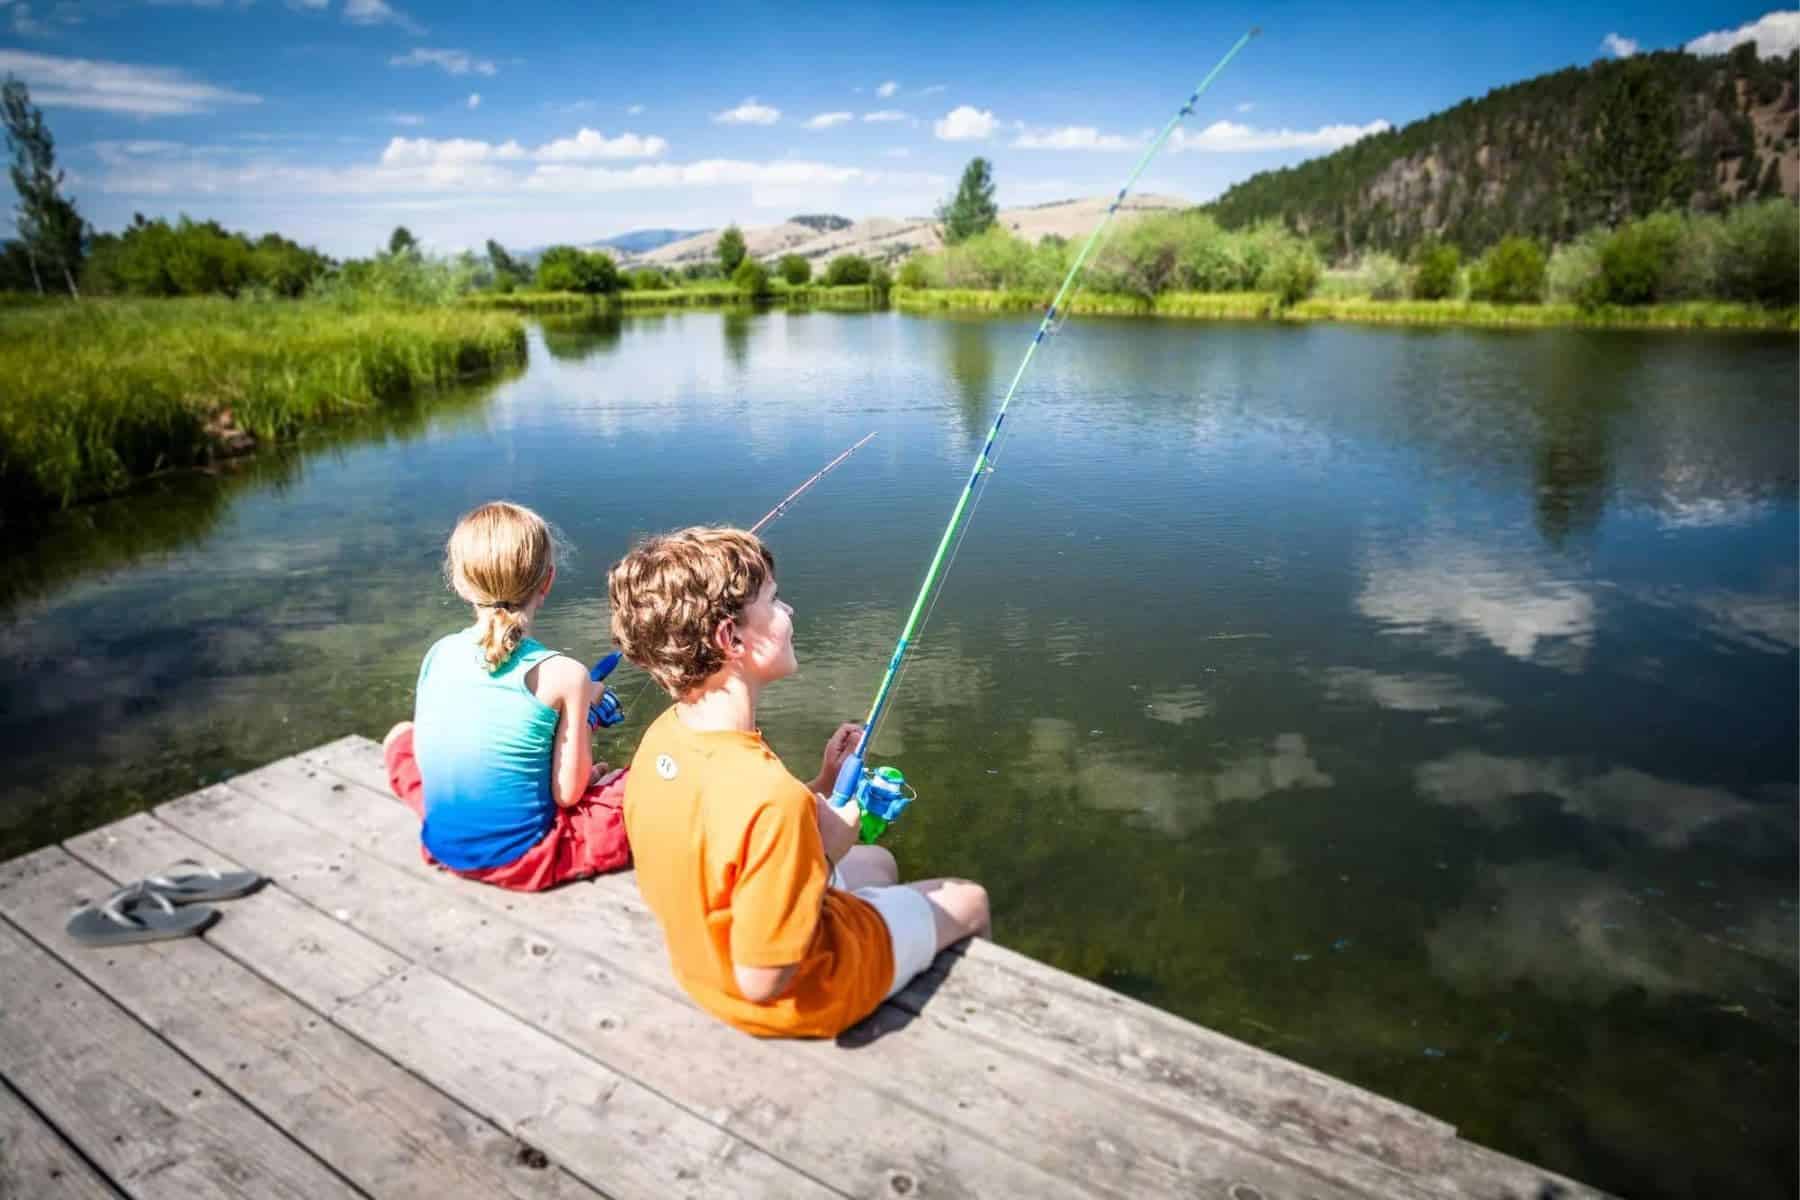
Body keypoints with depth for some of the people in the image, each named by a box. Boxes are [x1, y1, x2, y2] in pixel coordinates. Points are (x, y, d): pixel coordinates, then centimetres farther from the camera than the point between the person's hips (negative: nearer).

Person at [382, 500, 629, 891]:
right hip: (526, 858, -3)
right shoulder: (563, 675, -17)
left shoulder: (437, 654, -4)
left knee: (400, 735, 28)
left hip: (444, 843, 3)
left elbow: (428, 754, 6)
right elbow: (568, 793, -13)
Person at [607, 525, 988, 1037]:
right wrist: (824, 853, -19)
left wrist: (819, 787, -5)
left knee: (877, 861, 30)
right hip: (796, 999, -7)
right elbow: (763, 981, -30)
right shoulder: (769, 794, -39)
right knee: (969, 902, 16)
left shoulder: (662, 736, -14)